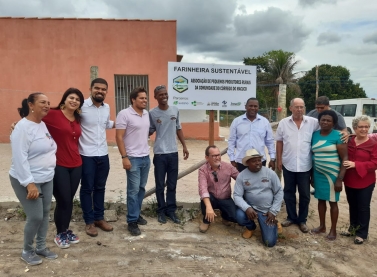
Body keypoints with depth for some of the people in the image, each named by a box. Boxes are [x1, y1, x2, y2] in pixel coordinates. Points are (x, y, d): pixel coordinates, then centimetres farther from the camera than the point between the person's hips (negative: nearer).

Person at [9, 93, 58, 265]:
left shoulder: (43, 125, 8)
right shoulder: (23, 127, -17)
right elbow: (19, 158, -22)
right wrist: (29, 183, -24)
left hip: (46, 179, 8)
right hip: (28, 181, -8)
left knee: (45, 213, 12)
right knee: (35, 216, -3)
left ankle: (41, 247, 29)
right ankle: (27, 251, 20)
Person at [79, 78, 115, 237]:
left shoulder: (107, 108, 7)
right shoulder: (82, 106, -12)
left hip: (103, 154, 6)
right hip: (87, 155, -5)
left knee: (100, 188, 15)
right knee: (87, 189, 8)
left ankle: (99, 218, 30)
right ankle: (89, 222, 22)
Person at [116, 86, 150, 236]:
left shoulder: (147, 114, 9)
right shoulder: (124, 114, -11)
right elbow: (119, 137, -13)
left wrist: (146, 152, 12)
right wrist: (124, 157, -17)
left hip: (146, 157, 7)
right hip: (133, 158, -7)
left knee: (141, 188, 14)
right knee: (133, 190, -2)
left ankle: (137, 214, 28)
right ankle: (132, 221, 9)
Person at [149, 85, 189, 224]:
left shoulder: (175, 110, 4)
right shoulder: (152, 113, -4)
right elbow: (149, 132, 1)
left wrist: (184, 146, 9)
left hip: (173, 152, 3)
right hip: (159, 154, -2)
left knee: (172, 185, 10)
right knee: (160, 185, 7)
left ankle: (171, 210, 22)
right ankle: (161, 211, 21)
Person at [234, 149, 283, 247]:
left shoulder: (270, 173, -8)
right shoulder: (242, 175, -8)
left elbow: (279, 192, -2)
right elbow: (237, 195, -11)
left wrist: (273, 211, -8)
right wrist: (247, 208, -29)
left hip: (267, 210, -1)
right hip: (250, 207, 1)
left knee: (270, 242, -10)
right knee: (240, 216, -33)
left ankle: (272, 224, 26)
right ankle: (251, 227, 6)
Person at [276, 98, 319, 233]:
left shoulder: (313, 122, -4)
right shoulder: (283, 123, -1)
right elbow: (279, 142, 4)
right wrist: (279, 160, 2)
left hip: (305, 165, -1)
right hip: (288, 165, 1)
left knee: (304, 194, 10)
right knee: (289, 193, 13)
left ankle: (302, 220, 26)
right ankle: (291, 217, 30)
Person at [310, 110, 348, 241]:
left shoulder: (338, 136, -11)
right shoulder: (315, 135, 3)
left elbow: (345, 158, -11)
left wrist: (340, 179, -16)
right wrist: (312, 175, 11)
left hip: (332, 174, -4)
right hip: (318, 173, 4)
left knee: (333, 201, 6)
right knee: (321, 199, 14)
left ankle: (333, 230, 21)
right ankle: (322, 226, 29)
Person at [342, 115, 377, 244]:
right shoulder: (349, 141, 3)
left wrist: (355, 164, -26)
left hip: (365, 183, -5)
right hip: (349, 181, 5)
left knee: (363, 208, 9)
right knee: (352, 206, 18)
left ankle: (362, 233, 22)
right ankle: (353, 228, 34)